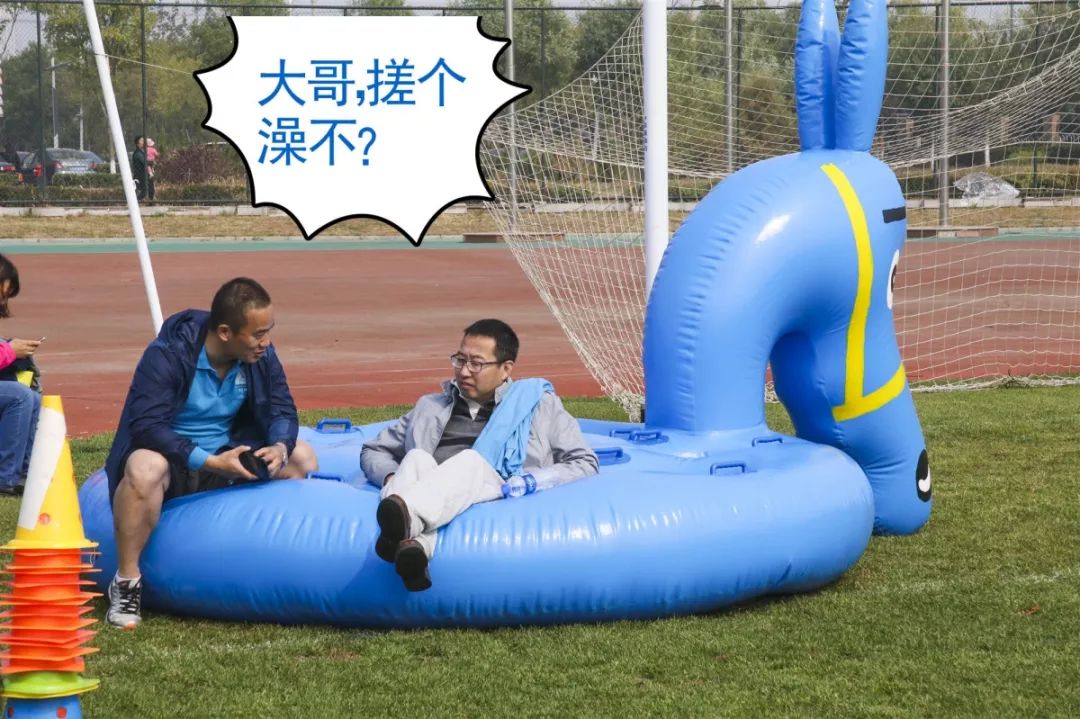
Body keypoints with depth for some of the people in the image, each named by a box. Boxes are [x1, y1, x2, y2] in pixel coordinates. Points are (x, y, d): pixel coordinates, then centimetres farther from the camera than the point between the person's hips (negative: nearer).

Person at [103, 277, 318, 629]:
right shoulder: (167, 355, -23)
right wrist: (209, 463, -37)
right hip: (171, 459, -6)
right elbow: (146, 425, -30)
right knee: (145, 468, -41)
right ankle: (126, 582, -25)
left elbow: (281, 409, 0)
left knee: (302, 456, -10)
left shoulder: (260, 355, -5)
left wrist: (280, 447, -25)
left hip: (224, 458, 6)